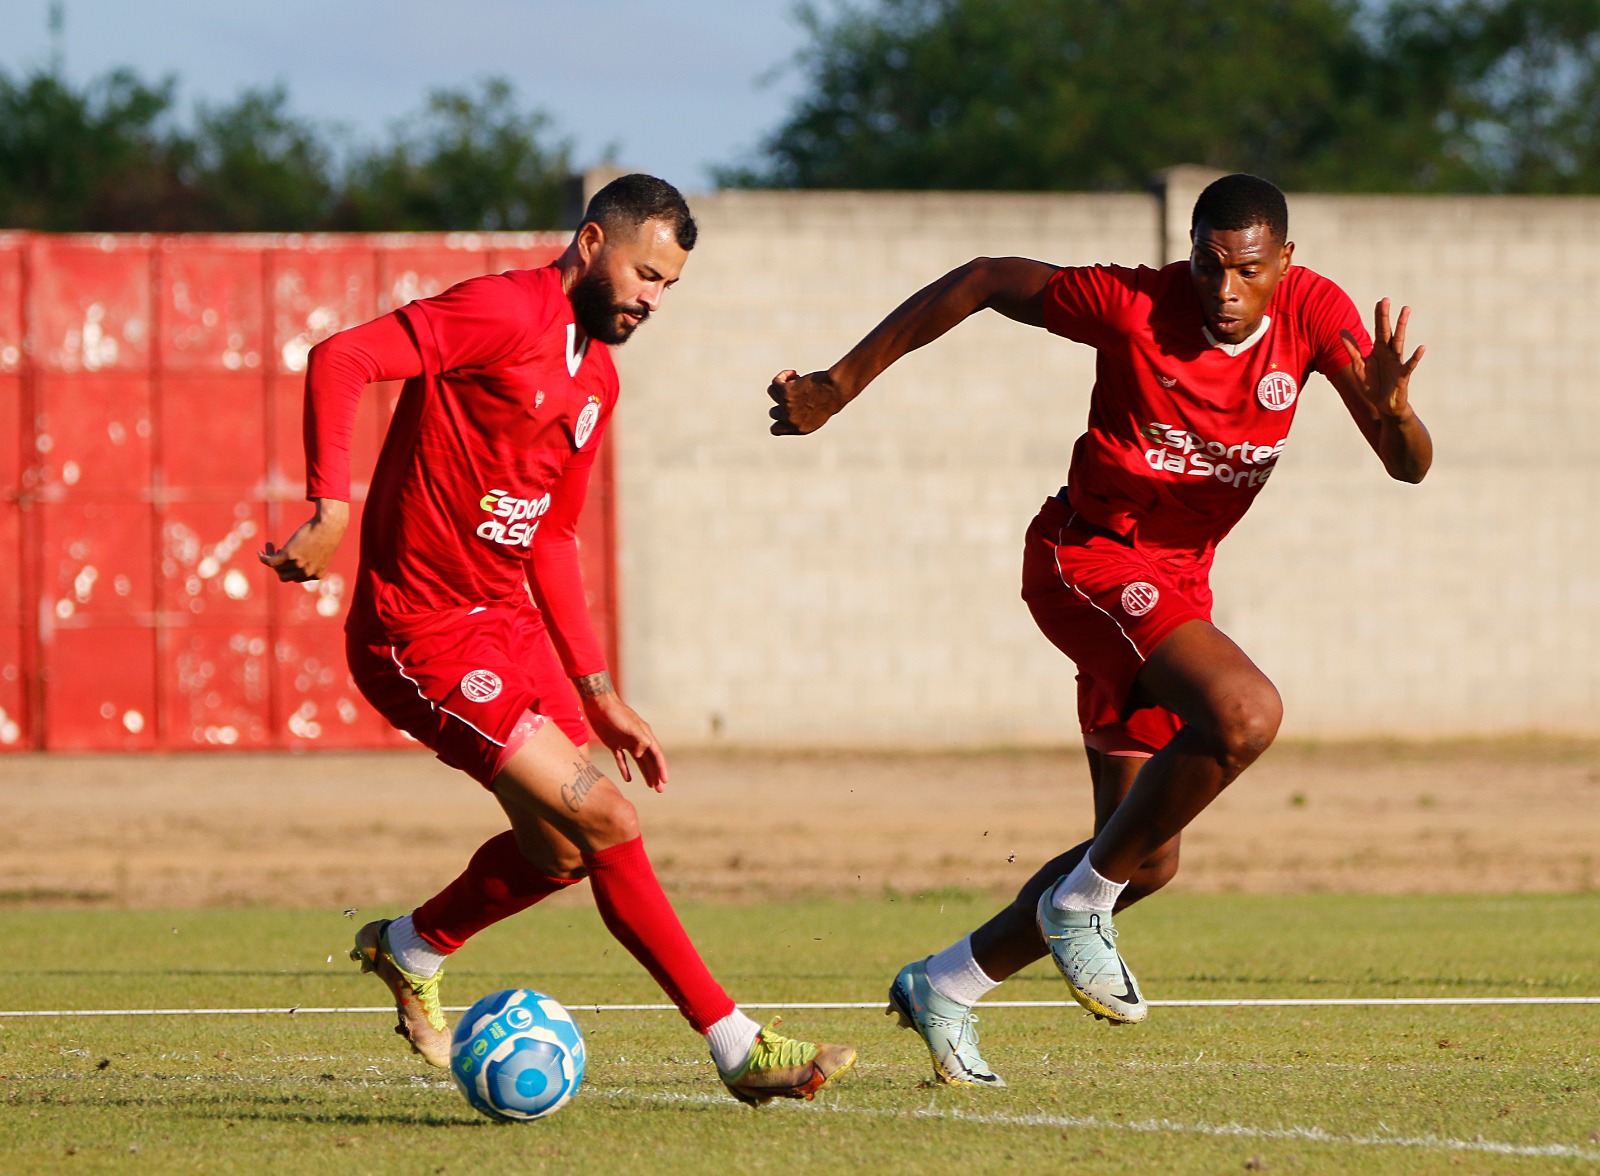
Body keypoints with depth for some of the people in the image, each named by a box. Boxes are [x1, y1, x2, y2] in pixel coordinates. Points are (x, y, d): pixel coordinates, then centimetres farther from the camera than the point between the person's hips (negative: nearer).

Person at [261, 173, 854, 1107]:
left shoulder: (597, 379, 13)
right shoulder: (505, 313, -15)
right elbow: (340, 360, -24)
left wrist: (601, 695, 17)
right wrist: (333, 513, -32)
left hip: (510, 620, 10)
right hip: (423, 635, -10)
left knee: (565, 846, 14)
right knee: (603, 823, -12)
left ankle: (410, 950, 39)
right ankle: (738, 1048, -7)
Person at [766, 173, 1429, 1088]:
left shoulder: (1314, 313, -9)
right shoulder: (1134, 305, -21)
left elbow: (1410, 466, -14)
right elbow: (983, 282, -7)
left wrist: (1393, 410, -39)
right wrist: (839, 387, -3)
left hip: (1176, 583, 7)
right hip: (1089, 559, -7)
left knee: (1149, 858, 10)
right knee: (1244, 711, -32)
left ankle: (947, 986, 26)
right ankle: (1082, 900, -15)